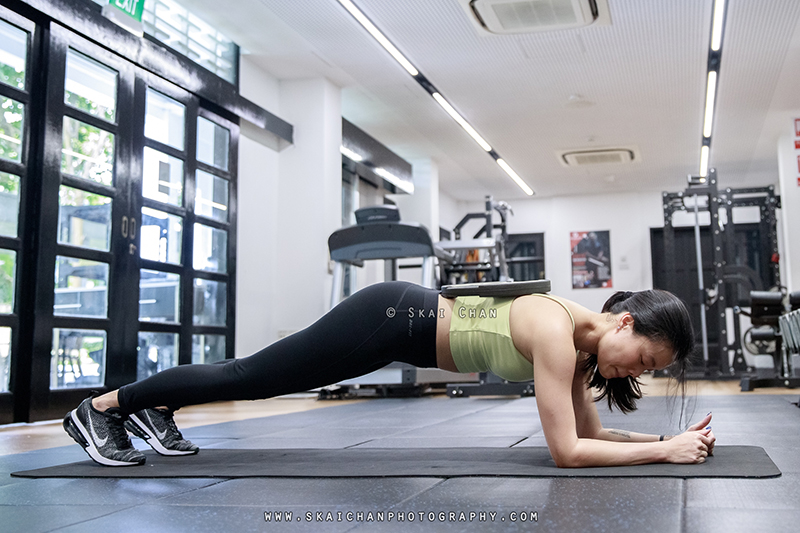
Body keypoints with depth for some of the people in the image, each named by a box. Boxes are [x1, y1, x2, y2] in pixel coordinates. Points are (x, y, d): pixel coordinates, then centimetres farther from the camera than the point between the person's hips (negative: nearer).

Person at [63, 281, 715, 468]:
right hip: (392, 318, -8)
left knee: (257, 378, 19)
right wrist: (664, 450, -21)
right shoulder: (556, 331, -26)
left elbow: (589, 430, 7)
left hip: (409, 321, 8)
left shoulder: (582, 342, 0)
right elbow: (568, 450, -26)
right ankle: (102, 406, 19)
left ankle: (156, 408, 38)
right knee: (248, 377, 3)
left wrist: (671, 437, -2)